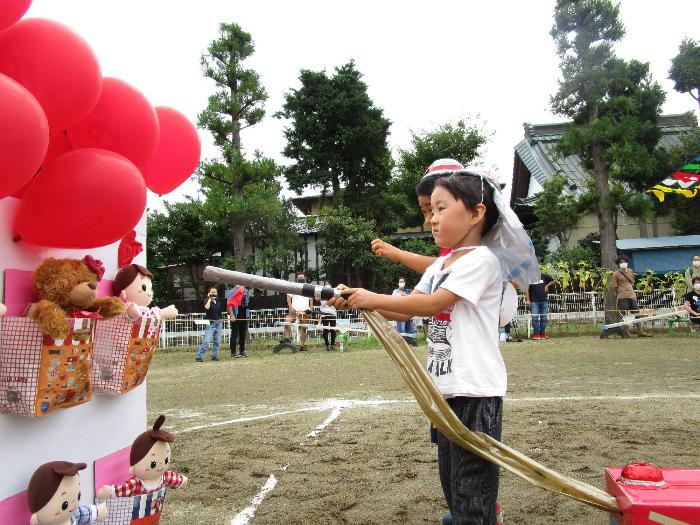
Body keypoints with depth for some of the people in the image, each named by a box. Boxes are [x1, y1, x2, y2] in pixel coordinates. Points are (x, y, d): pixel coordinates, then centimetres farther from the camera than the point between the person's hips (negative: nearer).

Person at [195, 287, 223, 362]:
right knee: (206, 341, -13)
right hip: (210, 323, -5)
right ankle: (199, 357, -8)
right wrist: (210, 299, -12)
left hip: (218, 323, 6)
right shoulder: (207, 301, -1)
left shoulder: (218, 302, 13)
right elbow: (207, 307, -23)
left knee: (217, 341, 5)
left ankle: (214, 356, 15)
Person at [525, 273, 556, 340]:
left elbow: (554, 281, 19)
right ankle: (536, 334, 0)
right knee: (535, 318, -7)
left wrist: (547, 285, 6)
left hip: (544, 301, 3)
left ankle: (542, 333, 16)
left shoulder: (544, 276, 7)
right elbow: (526, 289, -3)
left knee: (544, 318, 6)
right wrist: (527, 300, -10)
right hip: (534, 301, -3)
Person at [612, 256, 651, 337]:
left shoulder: (630, 271, 15)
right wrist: (617, 295, 2)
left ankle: (640, 331, 9)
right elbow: (614, 287, 1)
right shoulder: (616, 273, -1)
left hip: (632, 295, 5)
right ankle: (626, 332, 2)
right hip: (622, 297, -5)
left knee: (636, 313, 4)